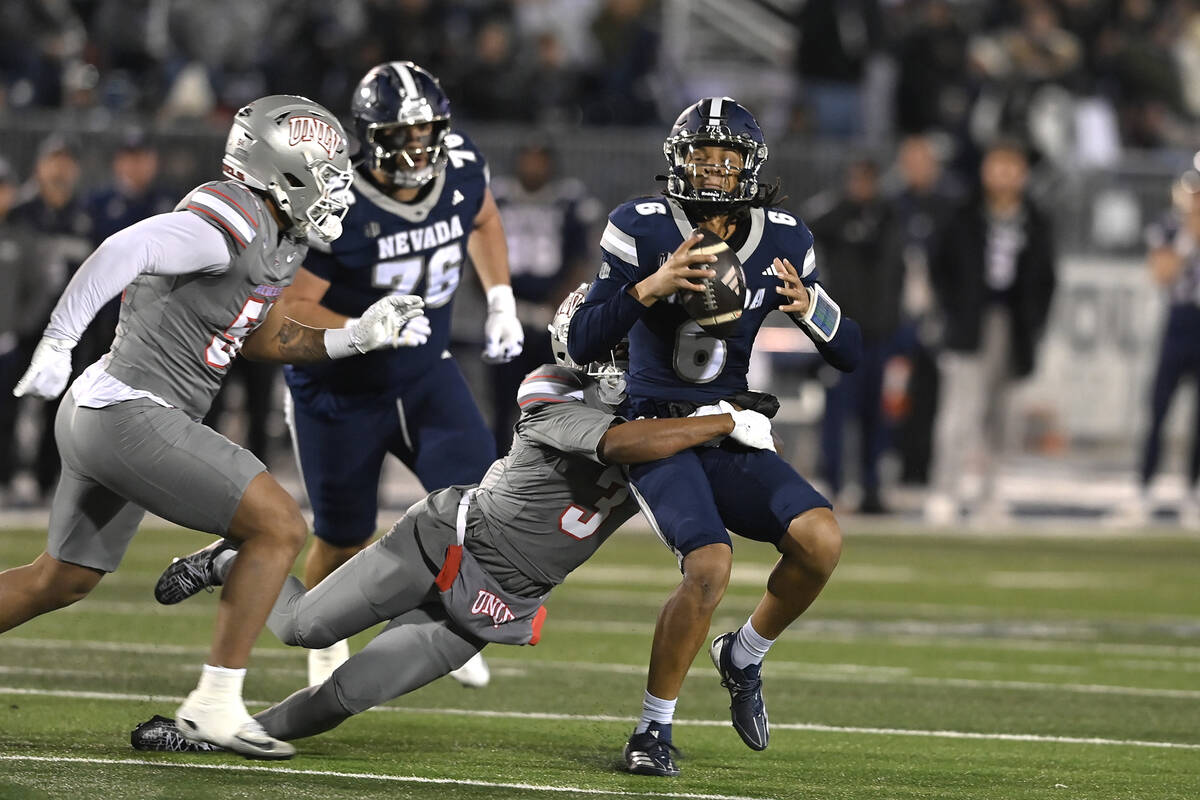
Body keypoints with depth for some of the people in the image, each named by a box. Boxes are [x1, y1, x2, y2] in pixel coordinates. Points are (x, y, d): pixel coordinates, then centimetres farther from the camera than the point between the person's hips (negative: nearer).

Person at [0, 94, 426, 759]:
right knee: (279, 527, -8)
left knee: (62, 580, 20)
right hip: (135, 416, -10)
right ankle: (215, 705, -6)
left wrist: (358, 338, 19)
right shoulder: (230, 224, -17)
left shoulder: (273, 240, 15)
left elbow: (261, 341, 27)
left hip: (101, 415, 10)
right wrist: (56, 346, -30)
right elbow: (122, 252, -28)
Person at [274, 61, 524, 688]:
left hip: (425, 376, 4)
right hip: (339, 393, -4)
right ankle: (326, 647, 40)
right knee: (345, 540, 9)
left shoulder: (460, 171, -11)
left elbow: (483, 220, 14)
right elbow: (289, 307, -23)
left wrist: (500, 301, 5)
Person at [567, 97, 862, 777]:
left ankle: (744, 656, 8)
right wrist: (649, 289, -28)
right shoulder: (642, 229, -8)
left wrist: (810, 306, -15)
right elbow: (584, 346, -13)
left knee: (821, 540, -21)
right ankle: (654, 727, -8)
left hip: (732, 440, 4)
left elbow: (851, 356, 6)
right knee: (711, 567, -28)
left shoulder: (783, 241, 3)